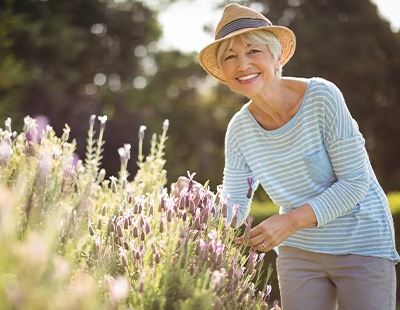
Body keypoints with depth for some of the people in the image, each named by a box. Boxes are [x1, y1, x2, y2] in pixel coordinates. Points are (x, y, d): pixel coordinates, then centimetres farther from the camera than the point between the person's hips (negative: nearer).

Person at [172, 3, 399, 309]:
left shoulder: (322, 96, -19)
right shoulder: (239, 130, -6)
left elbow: (356, 181, -18)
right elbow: (235, 210, -2)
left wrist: (290, 221, -27)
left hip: (361, 246, -3)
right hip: (299, 250, 4)